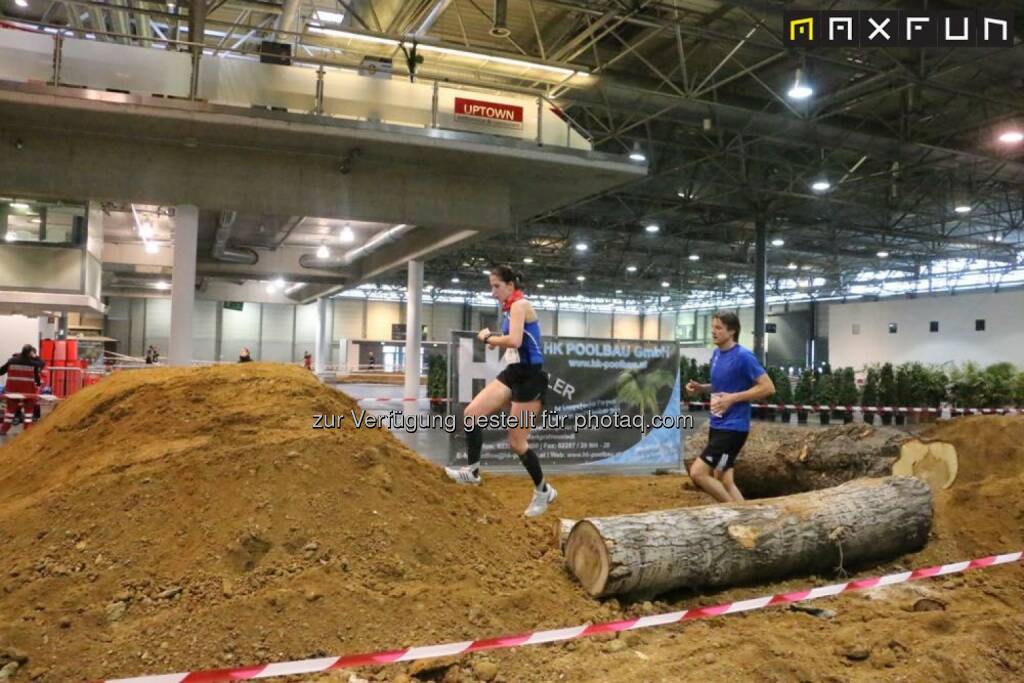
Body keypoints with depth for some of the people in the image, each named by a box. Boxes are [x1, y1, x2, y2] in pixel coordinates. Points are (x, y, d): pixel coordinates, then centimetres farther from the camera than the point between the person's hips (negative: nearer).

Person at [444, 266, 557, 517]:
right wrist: (495, 341, 6)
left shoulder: (520, 305, -15)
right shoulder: (510, 308, 13)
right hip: (513, 373, 9)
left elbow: (515, 340, -30)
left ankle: (544, 492, 17)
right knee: (471, 413, -2)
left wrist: (488, 337, -14)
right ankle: (473, 471, 9)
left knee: (517, 442, -2)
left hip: (529, 377, -9)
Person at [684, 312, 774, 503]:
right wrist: (701, 388, 5)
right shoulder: (716, 354, 9)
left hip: (732, 427, -9)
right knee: (723, 480, 13)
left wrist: (733, 398, -21)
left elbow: (768, 387, -17)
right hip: (716, 425, 9)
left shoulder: (743, 356, -16)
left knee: (697, 473, -11)